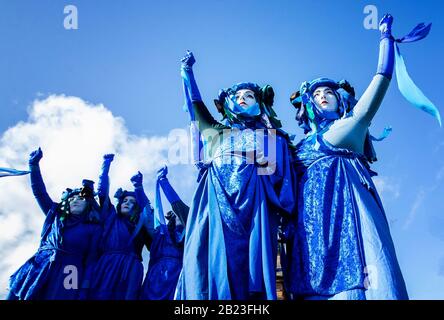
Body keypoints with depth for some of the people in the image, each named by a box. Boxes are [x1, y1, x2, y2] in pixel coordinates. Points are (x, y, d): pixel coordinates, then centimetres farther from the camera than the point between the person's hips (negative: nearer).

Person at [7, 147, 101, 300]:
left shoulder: (94, 229, 5)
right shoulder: (55, 215, 16)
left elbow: (91, 261, 0)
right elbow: (39, 192, 16)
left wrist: (84, 291, -10)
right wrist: (34, 164, 9)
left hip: (68, 276, -3)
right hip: (39, 271, 3)